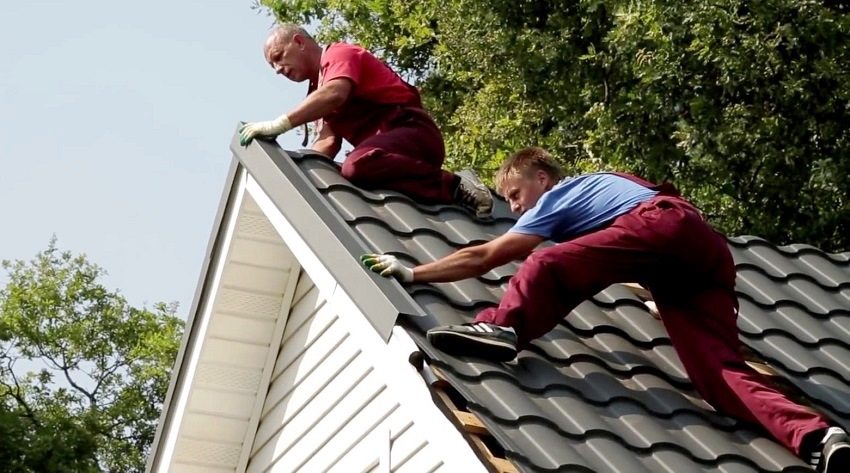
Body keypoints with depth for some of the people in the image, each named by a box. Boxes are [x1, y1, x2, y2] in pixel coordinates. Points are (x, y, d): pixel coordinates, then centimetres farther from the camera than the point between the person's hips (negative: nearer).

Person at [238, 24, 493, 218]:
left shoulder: (339, 54, 1)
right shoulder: (319, 88, 27)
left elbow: (335, 94, -21)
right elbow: (329, 143, 13)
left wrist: (279, 124, -23)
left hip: (412, 131, -10)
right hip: (390, 146, 10)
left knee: (357, 166, -35)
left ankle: (453, 188, -25)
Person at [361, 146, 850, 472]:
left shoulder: (556, 197, 17)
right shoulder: (591, 183, 39)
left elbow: (484, 257, 15)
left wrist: (412, 273, 21)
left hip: (664, 225, -7)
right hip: (710, 249, 8)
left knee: (547, 264, -10)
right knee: (721, 371, -8)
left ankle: (503, 328, -39)